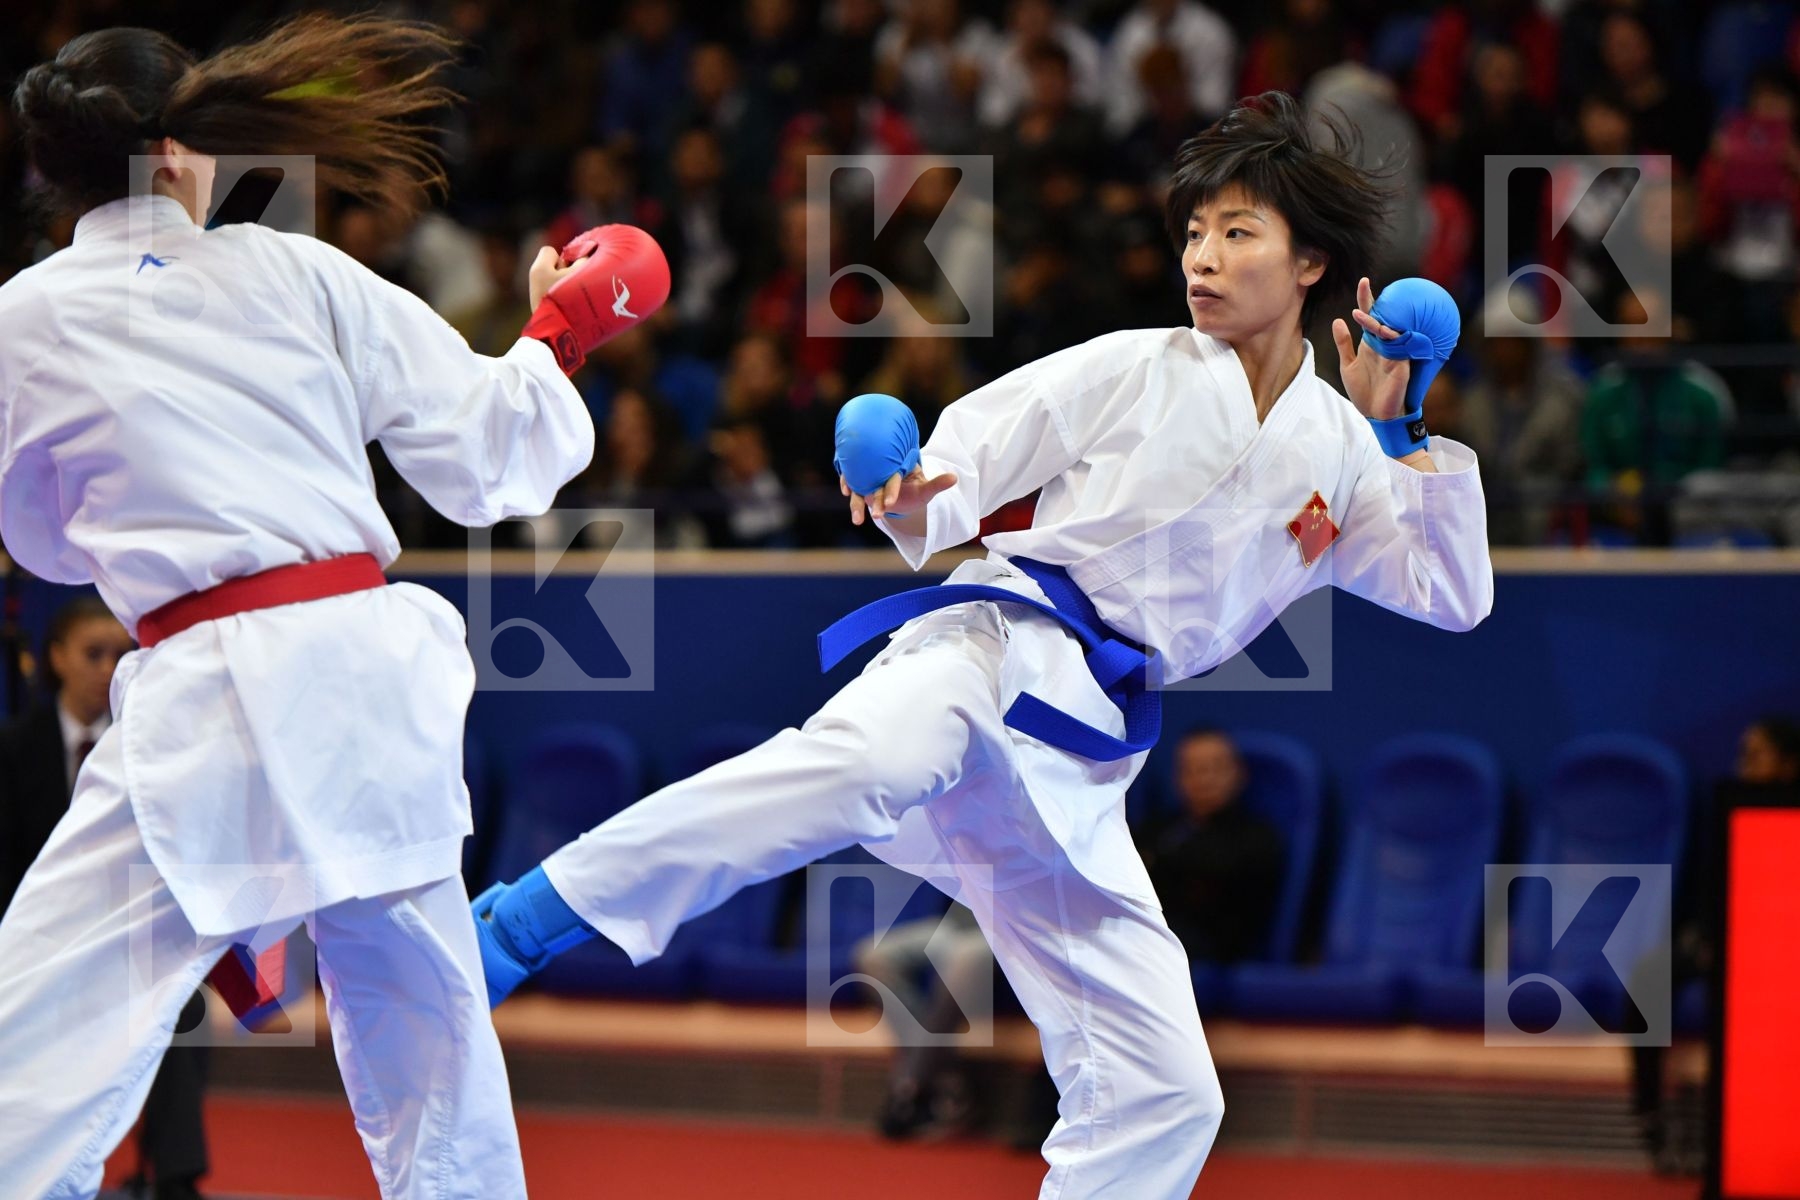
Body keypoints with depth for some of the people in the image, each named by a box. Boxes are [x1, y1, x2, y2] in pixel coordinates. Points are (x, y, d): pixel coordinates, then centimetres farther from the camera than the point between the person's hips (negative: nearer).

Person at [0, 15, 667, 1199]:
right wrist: (561, 331, 24)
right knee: (422, 1012, 18)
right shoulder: (293, 273, 5)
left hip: (204, 701, -2)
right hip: (366, 662, 3)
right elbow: (486, 456, 7)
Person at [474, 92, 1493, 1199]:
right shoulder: (1133, 371, 6)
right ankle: (513, 930, -45)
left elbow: (1455, 597, 14)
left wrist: (1403, 439, 3)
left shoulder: (1338, 452, 16)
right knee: (872, 760, -42)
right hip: (998, 648, -5)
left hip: (1075, 772, 5)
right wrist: (912, 498, -18)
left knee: (1164, 1098, 1)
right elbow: (968, 456, 6)